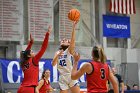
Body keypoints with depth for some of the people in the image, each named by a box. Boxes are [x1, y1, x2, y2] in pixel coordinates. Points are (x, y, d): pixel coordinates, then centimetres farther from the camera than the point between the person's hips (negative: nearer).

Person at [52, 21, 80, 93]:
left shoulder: (70, 50, 2)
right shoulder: (57, 53, 13)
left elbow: (73, 40, -15)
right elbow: (53, 64, 0)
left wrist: (73, 27, -25)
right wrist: (57, 55, -17)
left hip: (71, 76, -3)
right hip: (62, 78, 3)